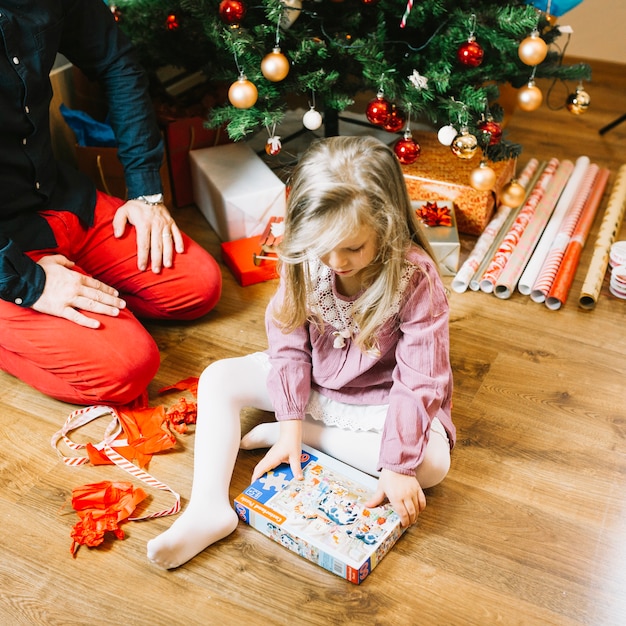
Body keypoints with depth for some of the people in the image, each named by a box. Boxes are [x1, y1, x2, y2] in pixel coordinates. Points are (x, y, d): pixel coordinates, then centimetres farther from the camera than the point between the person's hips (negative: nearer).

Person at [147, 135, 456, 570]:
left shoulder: (416, 277, -29)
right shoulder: (305, 258, -18)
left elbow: (419, 381, -27)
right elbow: (289, 343, -12)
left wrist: (397, 466, -29)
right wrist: (290, 422, -19)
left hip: (378, 396, -3)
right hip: (312, 380, 3)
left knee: (433, 462, -27)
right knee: (219, 378, -12)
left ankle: (310, 434, -17)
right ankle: (209, 508, -19)